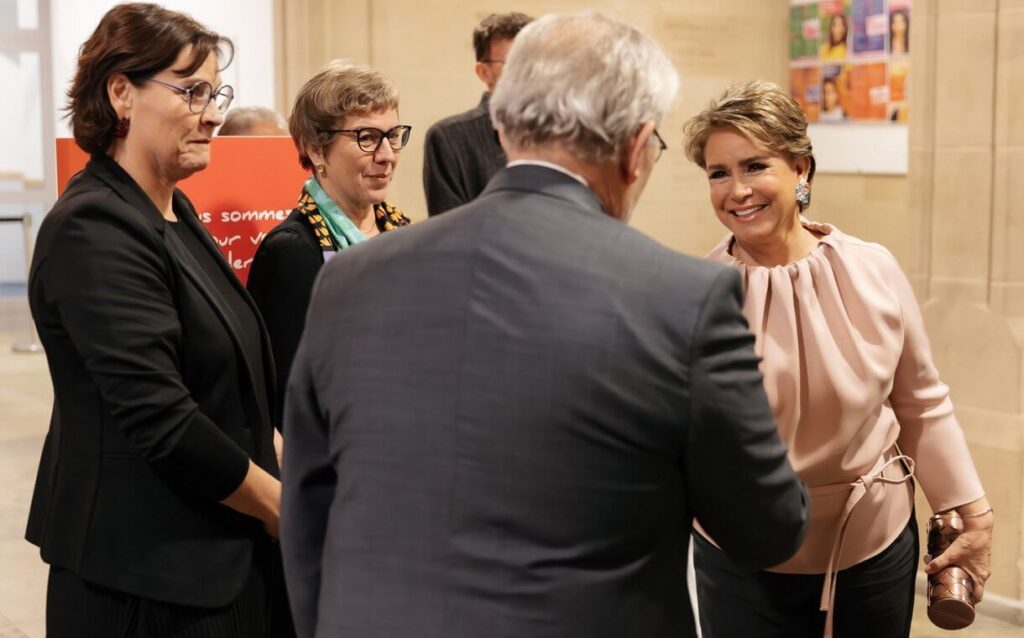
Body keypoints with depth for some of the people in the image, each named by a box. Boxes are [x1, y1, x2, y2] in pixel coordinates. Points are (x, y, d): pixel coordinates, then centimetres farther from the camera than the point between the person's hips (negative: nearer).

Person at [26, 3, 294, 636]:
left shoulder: (175, 211, 11)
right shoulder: (95, 229, -18)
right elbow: (159, 416, -24)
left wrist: (286, 460, 4)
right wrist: (281, 507, -14)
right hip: (144, 574, -9)